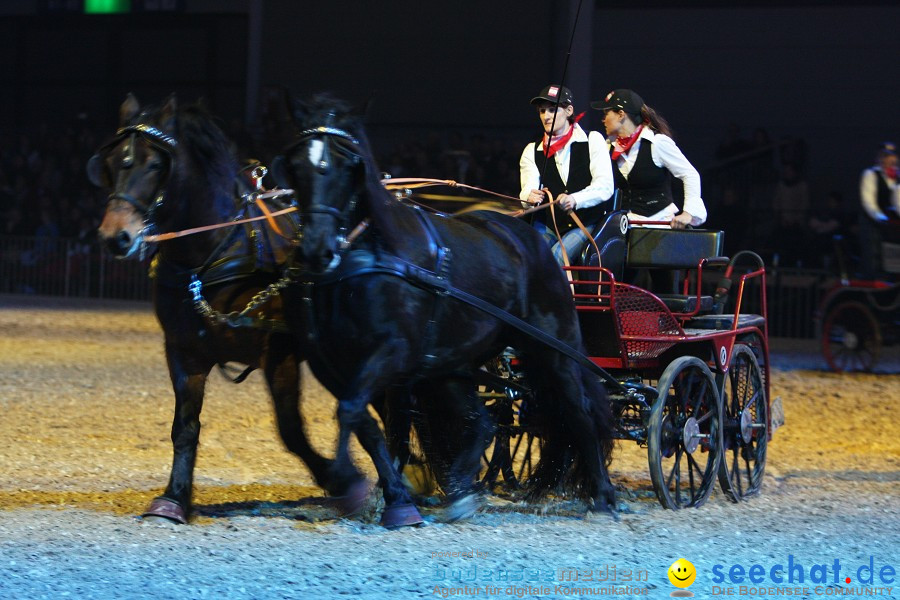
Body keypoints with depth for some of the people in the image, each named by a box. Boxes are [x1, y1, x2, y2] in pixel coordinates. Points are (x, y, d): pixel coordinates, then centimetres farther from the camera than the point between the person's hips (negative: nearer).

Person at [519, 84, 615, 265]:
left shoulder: (593, 140, 3)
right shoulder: (532, 151, 12)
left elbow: (605, 186, -9)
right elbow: (529, 187, -3)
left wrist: (574, 200, -27)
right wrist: (529, 198, -29)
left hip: (585, 224, -3)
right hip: (547, 227, 3)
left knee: (557, 255, -30)